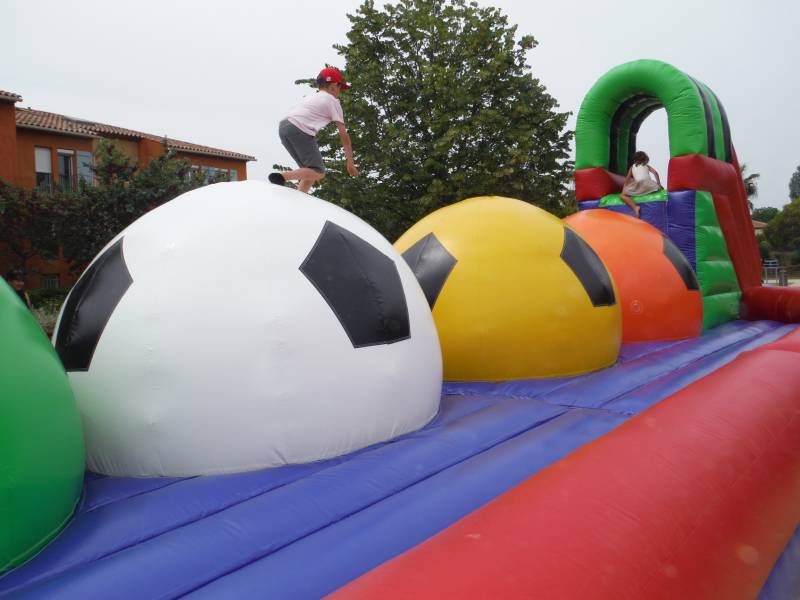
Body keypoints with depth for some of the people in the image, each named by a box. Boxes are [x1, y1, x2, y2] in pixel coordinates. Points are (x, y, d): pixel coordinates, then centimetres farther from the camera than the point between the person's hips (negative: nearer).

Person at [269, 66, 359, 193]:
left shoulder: (311, 97, 33)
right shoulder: (332, 100, 12)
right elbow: (343, 134, 8)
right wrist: (350, 162, 11)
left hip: (283, 126, 8)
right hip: (299, 130, -8)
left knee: (311, 170, 16)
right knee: (319, 173, -4)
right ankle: (281, 177, -23)